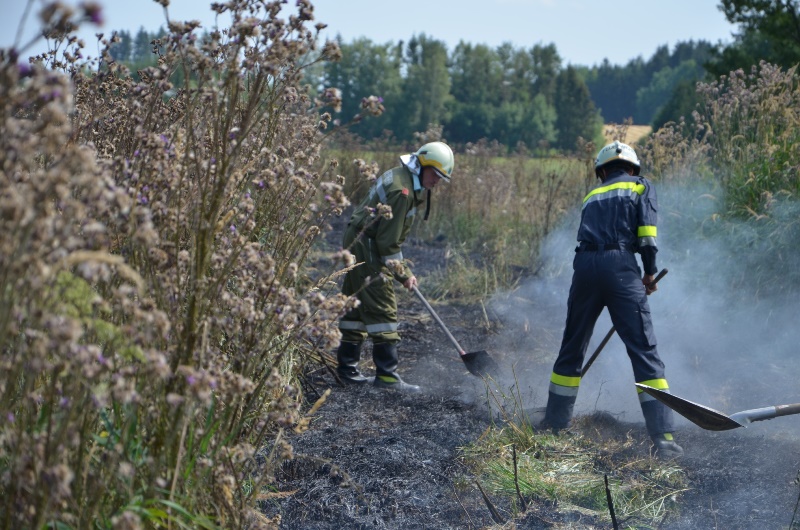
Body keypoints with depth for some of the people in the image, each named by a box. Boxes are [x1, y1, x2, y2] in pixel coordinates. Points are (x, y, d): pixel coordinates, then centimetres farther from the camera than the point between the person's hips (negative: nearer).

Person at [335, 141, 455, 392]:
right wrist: (403, 273, -11)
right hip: (367, 246, -11)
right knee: (382, 309, -9)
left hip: (356, 240, 11)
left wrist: (401, 267, 19)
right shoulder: (402, 190, -21)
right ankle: (386, 374, -7)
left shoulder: (401, 176, 12)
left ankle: (346, 367, 22)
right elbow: (389, 240, -20)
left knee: (357, 304, 14)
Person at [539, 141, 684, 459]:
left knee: (572, 347, 16)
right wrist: (650, 272, 6)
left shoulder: (592, 197, 28)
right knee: (643, 349, -4)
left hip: (585, 265, 4)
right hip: (620, 266, -4)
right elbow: (647, 232, 0)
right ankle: (662, 437, -10)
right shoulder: (641, 187, 17)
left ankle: (554, 422, 24)